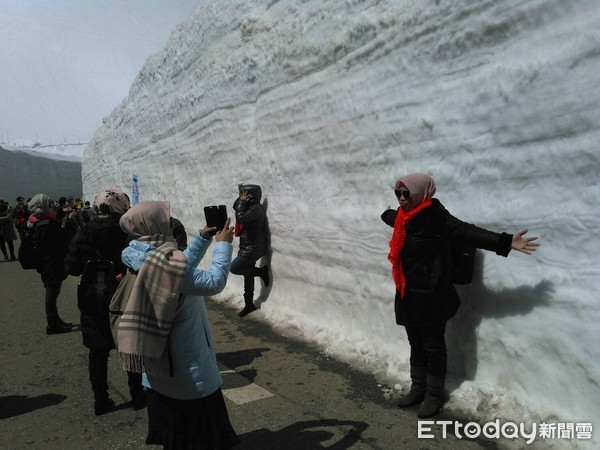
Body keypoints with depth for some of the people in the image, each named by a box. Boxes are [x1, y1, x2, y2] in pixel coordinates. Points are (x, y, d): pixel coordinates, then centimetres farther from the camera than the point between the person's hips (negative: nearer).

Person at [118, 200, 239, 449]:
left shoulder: (144, 257, 0)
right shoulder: (166, 261, -29)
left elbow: (184, 266, 13)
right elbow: (214, 282, -25)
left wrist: (204, 237, 7)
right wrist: (223, 244, -14)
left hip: (159, 354, 9)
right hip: (185, 359, -9)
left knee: (172, 420, 23)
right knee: (197, 417, 9)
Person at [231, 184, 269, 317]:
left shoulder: (256, 209, -21)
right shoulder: (251, 207, 9)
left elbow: (240, 218, -33)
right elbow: (235, 207, 21)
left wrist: (241, 202, -20)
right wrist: (241, 199, 4)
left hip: (252, 249, -10)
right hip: (248, 248, 10)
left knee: (234, 268, -5)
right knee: (248, 275, 14)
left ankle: (261, 271, 5)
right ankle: (249, 304, 22)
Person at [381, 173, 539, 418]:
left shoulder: (435, 216, -16)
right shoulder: (405, 217, 5)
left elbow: (468, 232, -24)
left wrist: (506, 242, -36)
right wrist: (387, 214, 54)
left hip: (431, 296, -7)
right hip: (409, 295, 7)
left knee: (433, 346, 7)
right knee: (416, 345, 19)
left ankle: (434, 395, 25)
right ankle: (418, 389, 35)